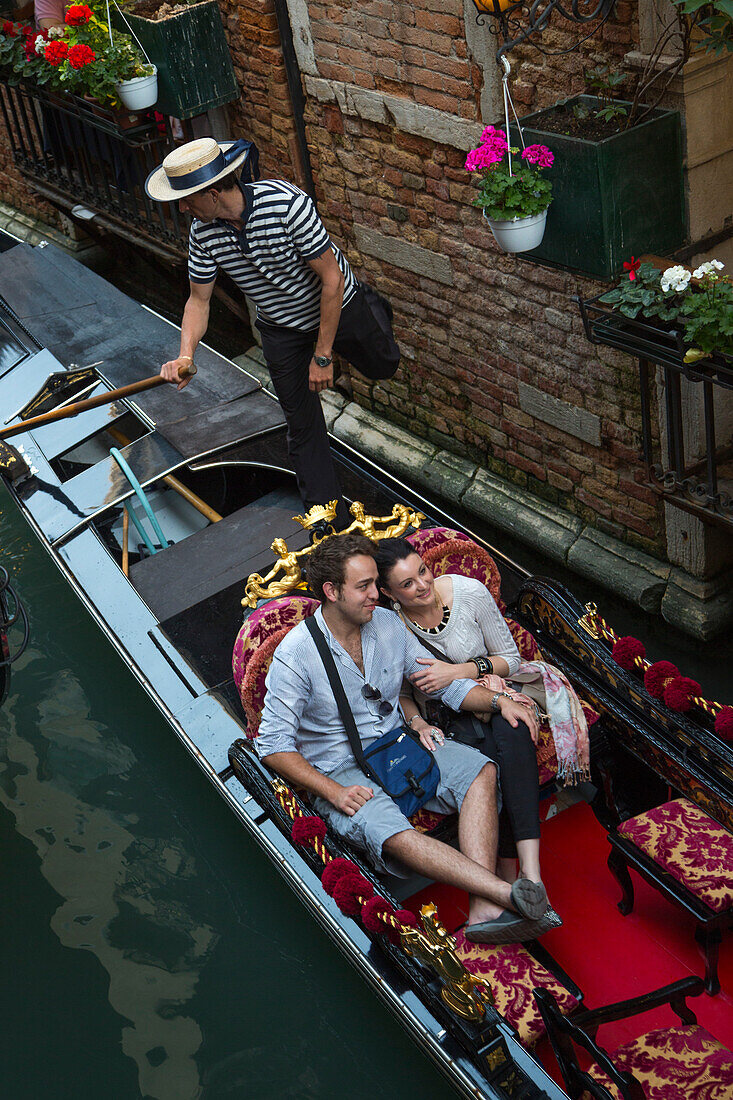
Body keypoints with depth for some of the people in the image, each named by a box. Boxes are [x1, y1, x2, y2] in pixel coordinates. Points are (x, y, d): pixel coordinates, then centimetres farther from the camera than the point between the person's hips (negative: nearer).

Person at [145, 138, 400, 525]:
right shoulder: (203, 232, -19)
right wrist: (186, 353, -25)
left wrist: (322, 356, -25)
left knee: (382, 366, 21)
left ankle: (375, 310, 53)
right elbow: (199, 299, -6)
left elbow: (331, 280, -29)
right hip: (281, 329, 3)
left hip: (339, 307, -3)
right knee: (302, 424, 7)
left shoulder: (287, 204, -36)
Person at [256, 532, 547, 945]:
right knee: (397, 837, -35)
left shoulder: (387, 623, 1)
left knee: (480, 770, -21)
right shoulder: (296, 653, -15)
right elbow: (274, 745, -13)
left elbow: (442, 680, 9)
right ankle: (508, 892, -41)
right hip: (340, 770, -5)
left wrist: (497, 700, -9)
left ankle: (484, 910, -33)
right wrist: (332, 792, -23)